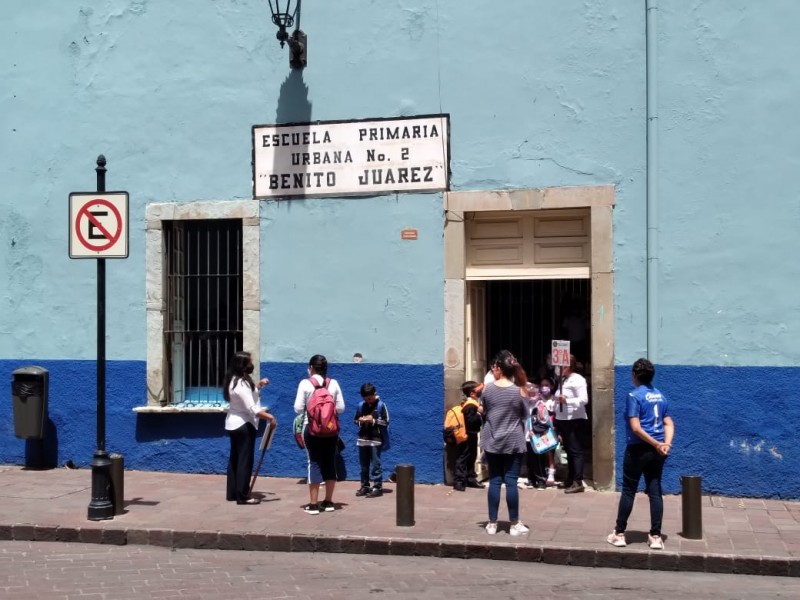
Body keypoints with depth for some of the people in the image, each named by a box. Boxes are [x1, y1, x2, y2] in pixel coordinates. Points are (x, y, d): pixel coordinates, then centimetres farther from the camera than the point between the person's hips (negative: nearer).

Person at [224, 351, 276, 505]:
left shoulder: (234, 380, 8)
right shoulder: (242, 384, -23)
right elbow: (252, 408, -29)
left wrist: (259, 385, 10)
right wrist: (270, 417, -26)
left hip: (233, 423, 10)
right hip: (244, 425, -10)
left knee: (234, 458, 14)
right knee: (244, 460, -4)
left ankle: (232, 493, 20)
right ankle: (242, 496, -1)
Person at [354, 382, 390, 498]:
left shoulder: (381, 405, -4)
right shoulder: (361, 405, 7)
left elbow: (385, 422, -5)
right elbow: (356, 420, 14)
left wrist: (373, 420, -15)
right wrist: (360, 421, -7)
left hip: (376, 439, -4)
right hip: (363, 439, 5)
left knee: (375, 464, -6)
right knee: (363, 465, 10)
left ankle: (377, 487, -3)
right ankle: (364, 486, 18)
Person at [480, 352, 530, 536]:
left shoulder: (487, 389, -4)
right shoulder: (519, 392, -9)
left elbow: (484, 413, 8)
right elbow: (525, 417, 1)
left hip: (492, 441, 2)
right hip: (513, 442, -2)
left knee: (494, 481, 8)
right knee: (511, 482, 1)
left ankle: (492, 523, 12)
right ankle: (514, 524, 8)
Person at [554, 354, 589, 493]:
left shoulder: (577, 379, -11)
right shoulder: (564, 380, 16)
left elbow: (584, 399, -21)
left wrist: (567, 400, -30)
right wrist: (557, 421, 19)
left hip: (575, 421, -9)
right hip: (563, 420, 9)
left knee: (575, 451, -9)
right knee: (569, 451, 14)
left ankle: (578, 482, -10)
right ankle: (570, 479, 21)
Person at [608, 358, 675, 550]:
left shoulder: (634, 396, -10)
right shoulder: (661, 396, 11)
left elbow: (636, 427, -17)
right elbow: (669, 423, 4)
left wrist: (656, 444, -14)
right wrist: (665, 443, -9)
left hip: (638, 449, -5)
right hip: (657, 451, 5)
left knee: (628, 491, 5)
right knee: (655, 492, 7)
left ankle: (619, 534, 11)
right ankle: (656, 536, 7)